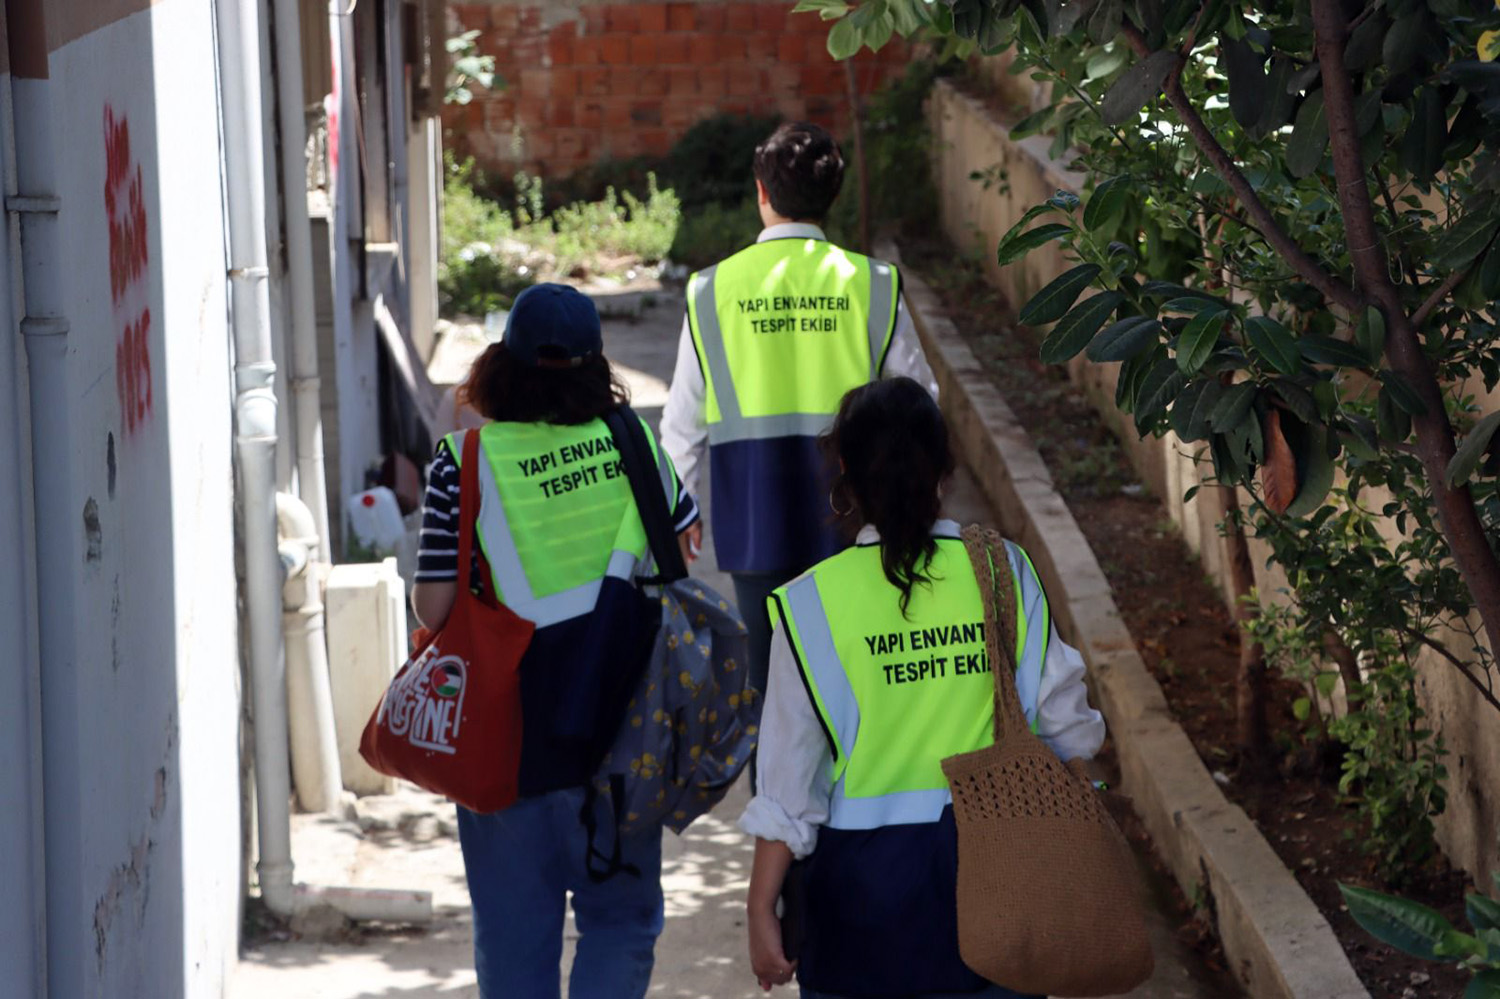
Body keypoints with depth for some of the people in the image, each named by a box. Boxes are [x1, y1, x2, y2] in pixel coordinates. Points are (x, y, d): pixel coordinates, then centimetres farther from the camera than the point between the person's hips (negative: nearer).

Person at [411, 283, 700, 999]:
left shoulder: (467, 458, -10)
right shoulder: (634, 442, -3)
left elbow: (433, 610, -10)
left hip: (506, 730, -1)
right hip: (619, 725, 1)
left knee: (514, 931, 11)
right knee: (622, 915, 14)